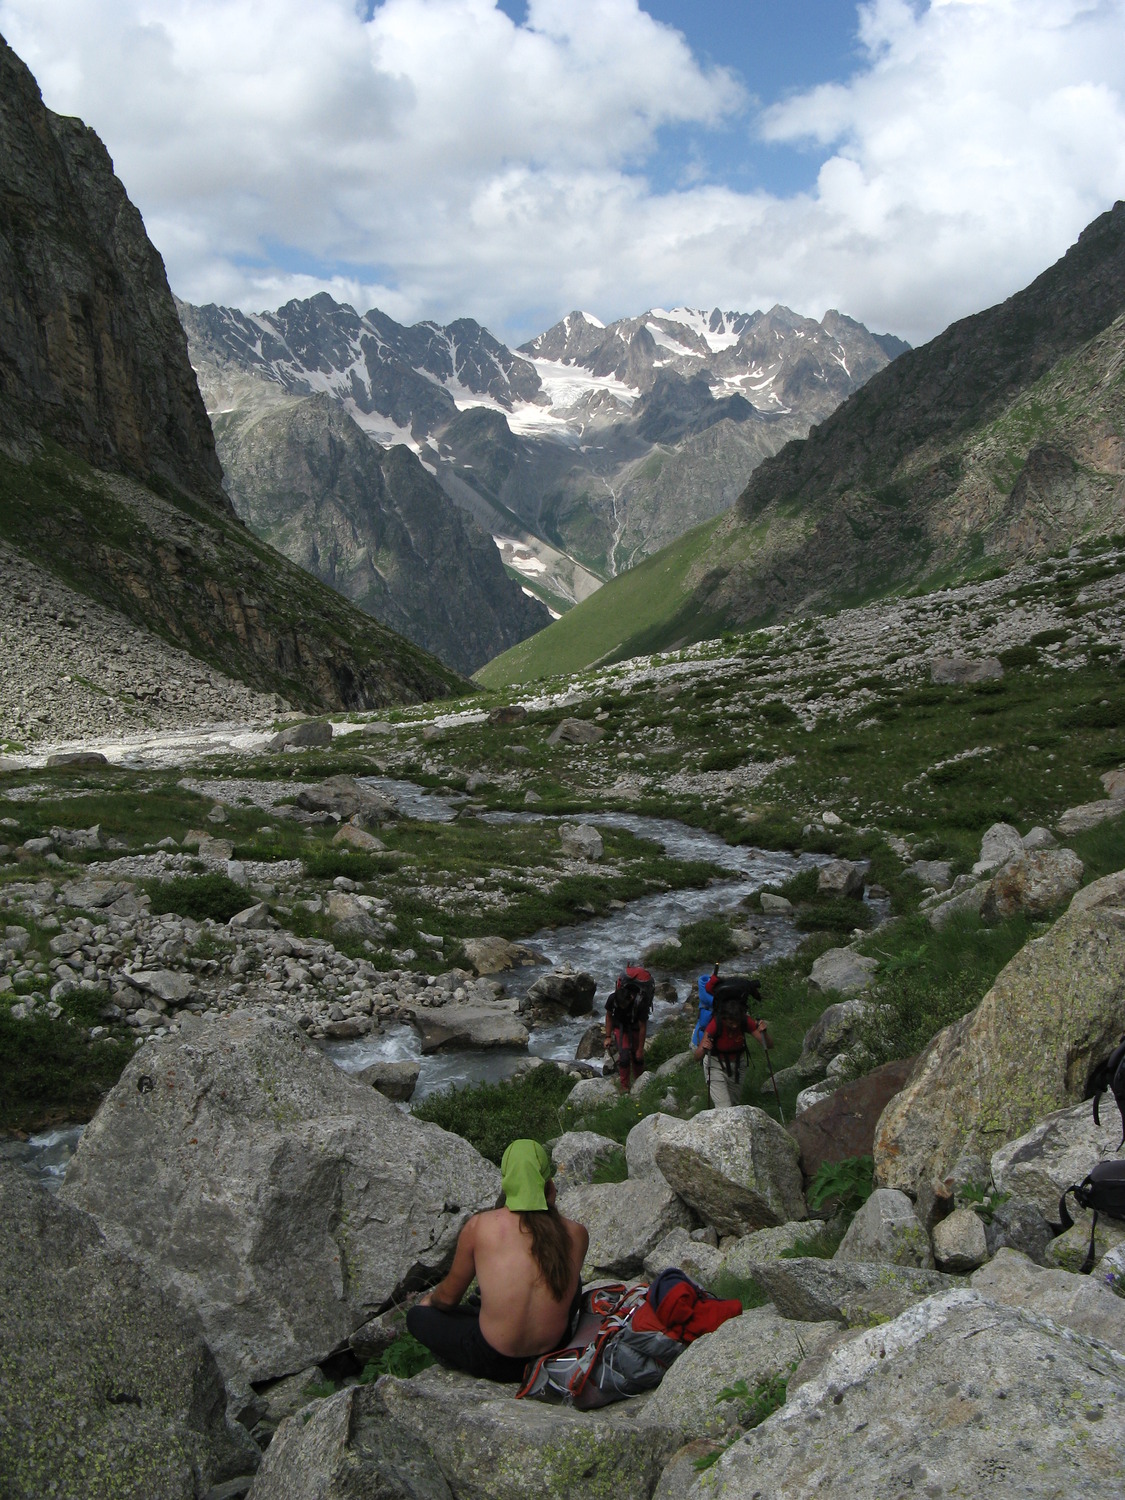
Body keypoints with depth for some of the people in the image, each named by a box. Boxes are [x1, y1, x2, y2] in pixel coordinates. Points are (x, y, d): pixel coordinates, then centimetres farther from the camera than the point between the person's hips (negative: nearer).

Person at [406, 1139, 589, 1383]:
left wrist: (430, 1299, 24)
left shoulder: (479, 1226, -14)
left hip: (494, 1363, -2)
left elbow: (448, 1298, 1)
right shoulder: (576, 1234, -10)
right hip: (553, 1351, 2)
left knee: (416, 1315, 20)